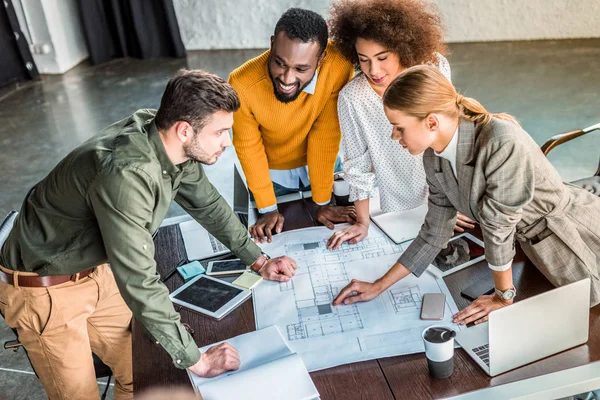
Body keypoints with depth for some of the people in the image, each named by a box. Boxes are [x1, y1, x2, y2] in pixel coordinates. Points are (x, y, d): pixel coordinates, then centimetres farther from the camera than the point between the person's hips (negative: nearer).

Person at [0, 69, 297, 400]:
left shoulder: (174, 147, -12)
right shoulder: (126, 173, -37)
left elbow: (208, 205, 6)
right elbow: (139, 283, -36)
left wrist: (259, 262, 7)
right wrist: (197, 361, -29)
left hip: (97, 271, 7)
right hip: (45, 289, -7)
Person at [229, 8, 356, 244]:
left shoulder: (337, 66, -35)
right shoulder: (242, 84, -34)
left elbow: (325, 135, -25)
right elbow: (248, 147, -18)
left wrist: (322, 203, -16)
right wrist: (268, 209, -10)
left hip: (318, 165, 1)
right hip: (272, 171, 0)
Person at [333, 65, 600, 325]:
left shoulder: (502, 143, -36)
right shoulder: (434, 157, -12)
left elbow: (498, 225, -26)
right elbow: (434, 232, -2)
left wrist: (504, 297, -14)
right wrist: (379, 286, -1)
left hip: (578, 233, -6)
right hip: (534, 244, 6)